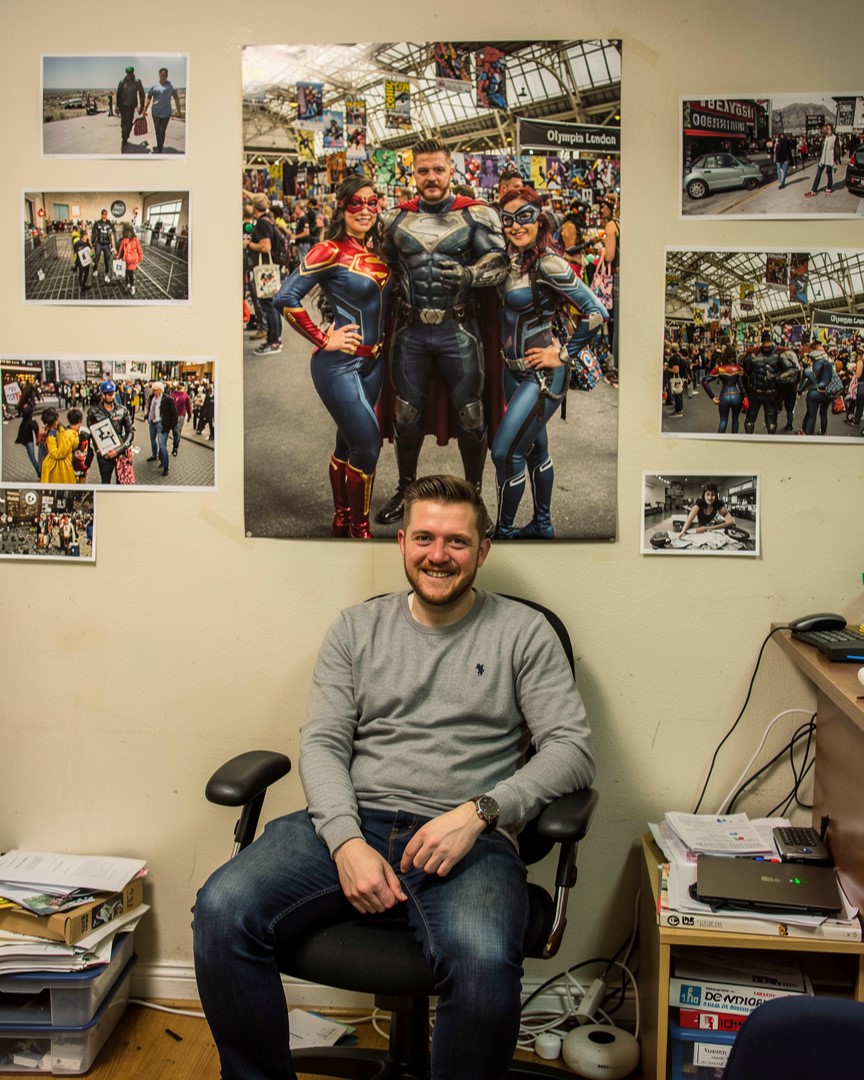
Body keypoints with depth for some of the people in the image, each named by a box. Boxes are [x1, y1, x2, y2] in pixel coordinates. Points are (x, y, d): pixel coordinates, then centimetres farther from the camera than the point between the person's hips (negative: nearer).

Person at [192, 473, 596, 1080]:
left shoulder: (523, 633, 10)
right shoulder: (357, 629, 16)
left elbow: (573, 748, 1)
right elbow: (322, 743, 8)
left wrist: (478, 812, -14)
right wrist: (347, 842, -11)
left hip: (468, 840, -2)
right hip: (355, 822, 3)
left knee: (484, 964, -35)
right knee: (222, 913, -22)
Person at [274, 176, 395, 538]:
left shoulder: (376, 250, 7)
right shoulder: (330, 251, -14)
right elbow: (285, 298, -21)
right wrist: (323, 340, -16)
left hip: (373, 361, 7)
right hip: (339, 363, -7)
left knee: (348, 442, 16)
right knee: (368, 444, -9)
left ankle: (341, 520, 29)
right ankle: (359, 529, 8)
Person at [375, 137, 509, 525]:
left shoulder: (476, 215, -4)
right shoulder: (395, 218, 6)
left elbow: (499, 263, -9)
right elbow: (383, 266, 17)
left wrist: (468, 275, -26)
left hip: (458, 330, -2)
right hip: (411, 331, 3)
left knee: (470, 417, 4)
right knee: (406, 415, 12)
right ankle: (405, 487, 31)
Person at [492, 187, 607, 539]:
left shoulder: (547, 264, -20)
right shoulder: (512, 259, 3)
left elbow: (596, 312, -23)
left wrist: (564, 355, -16)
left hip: (541, 375, -9)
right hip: (514, 370, 9)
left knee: (505, 451, -7)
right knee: (534, 449, 19)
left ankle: (503, 532, 9)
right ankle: (542, 526, 34)